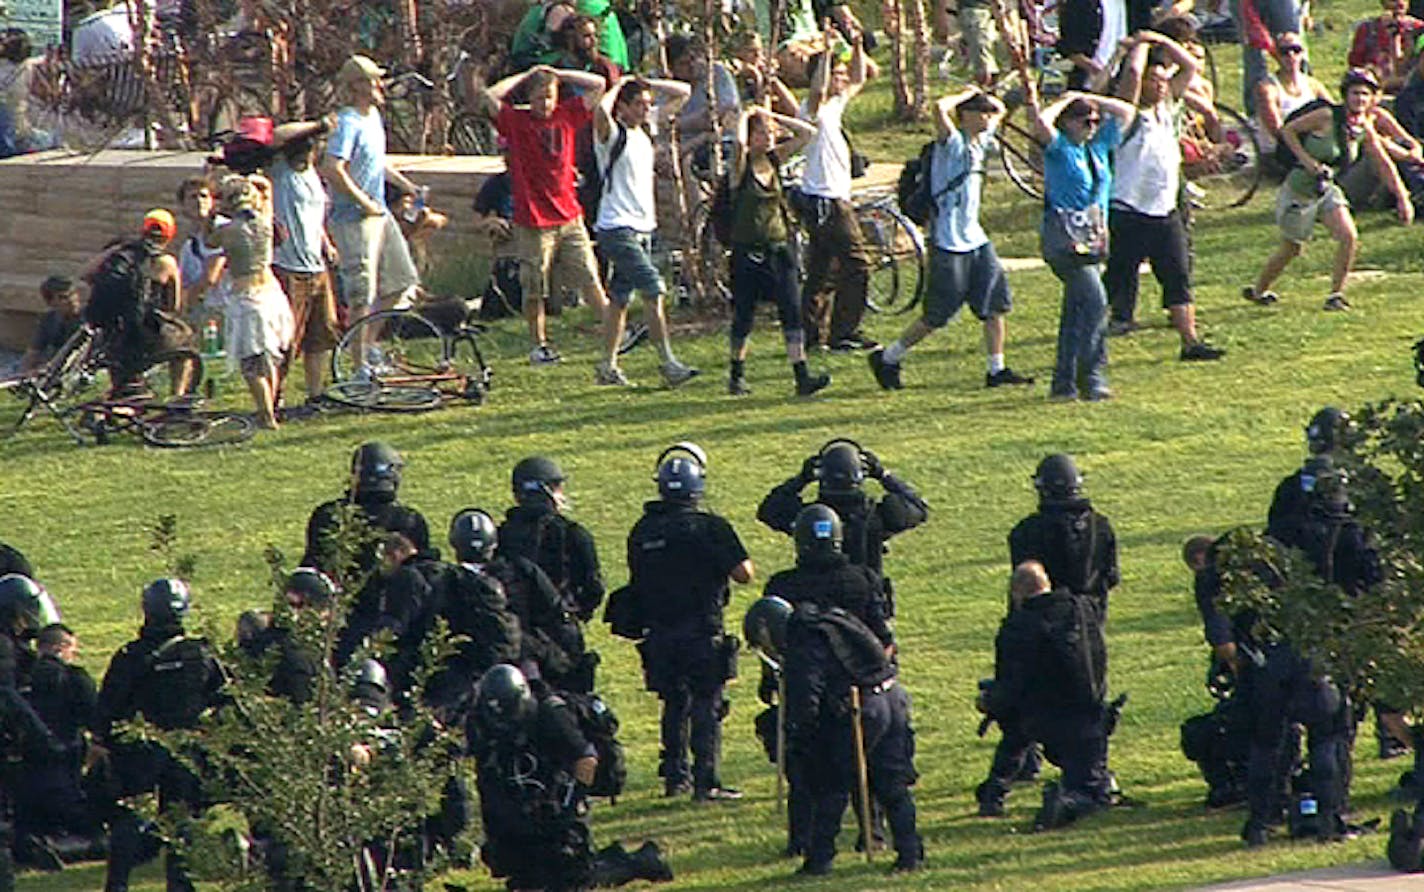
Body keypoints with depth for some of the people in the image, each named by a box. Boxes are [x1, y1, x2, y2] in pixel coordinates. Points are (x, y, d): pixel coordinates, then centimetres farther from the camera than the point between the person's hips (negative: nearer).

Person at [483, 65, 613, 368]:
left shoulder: (567, 115, 7)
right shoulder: (516, 121, -2)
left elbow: (598, 85, 8)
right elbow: (491, 95, -17)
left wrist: (557, 74, 3)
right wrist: (524, 76, -4)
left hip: (569, 217, 2)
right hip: (533, 222, -2)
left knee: (589, 280, 0)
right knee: (534, 291, 3)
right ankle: (539, 345, 14)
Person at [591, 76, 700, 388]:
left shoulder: (647, 129, 12)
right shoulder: (612, 134, -10)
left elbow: (682, 92, 19)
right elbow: (601, 111, -34)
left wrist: (646, 84, 5)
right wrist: (618, 87, -14)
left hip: (643, 228, 8)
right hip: (617, 229, -8)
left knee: (620, 298, 11)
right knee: (654, 291, -15)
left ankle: (608, 367, 17)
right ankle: (669, 364, -17)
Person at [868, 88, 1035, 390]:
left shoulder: (979, 141, 10)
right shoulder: (953, 143, -13)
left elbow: (1000, 110, 29)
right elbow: (940, 108, -33)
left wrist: (982, 95, 8)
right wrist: (967, 94, -16)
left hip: (975, 239, 8)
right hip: (949, 243, -8)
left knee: (996, 304, 3)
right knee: (937, 316, -1)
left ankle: (997, 370, 9)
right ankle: (886, 358, 13)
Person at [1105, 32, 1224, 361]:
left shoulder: (1167, 108, 12)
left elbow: (1190, 66, 15)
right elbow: (1133, 71, -22)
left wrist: (1161, 40, 6)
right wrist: (1142, 44, -4)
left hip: (1166, 211, 6)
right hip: (1129, 213, -6)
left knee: (1178, 279, 6)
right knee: (1118, 280, -2)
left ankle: (1191, 342, 10)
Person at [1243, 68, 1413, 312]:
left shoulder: (1365, 130, -3)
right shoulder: (1327, 117, -20)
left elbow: (1384, 165, 7)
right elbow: (1288, 131, -10)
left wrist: (1403, 198, 6)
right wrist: (1306, 159, -21)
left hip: (1327, 189, 5)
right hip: (1300, 189, -5)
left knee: (1349, 237, -14)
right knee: (1291, 249, 6)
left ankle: (1336, 294, 1)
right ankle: (1258, 290, 30)